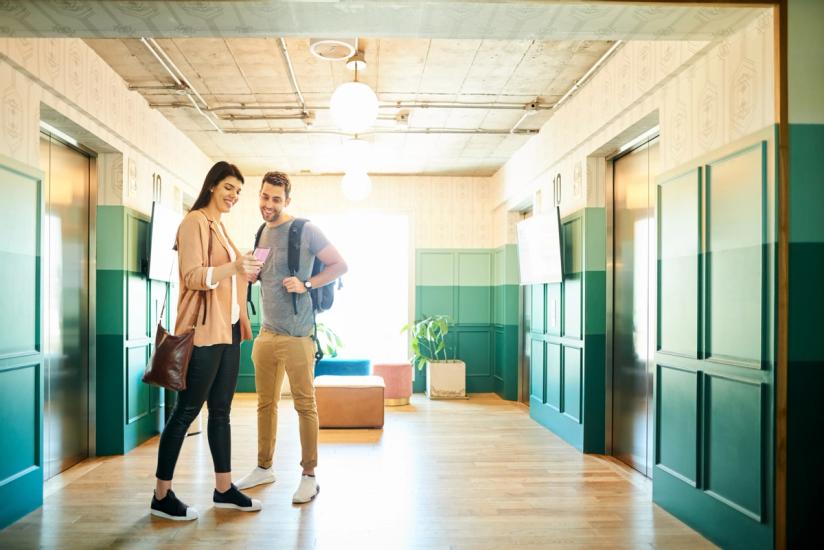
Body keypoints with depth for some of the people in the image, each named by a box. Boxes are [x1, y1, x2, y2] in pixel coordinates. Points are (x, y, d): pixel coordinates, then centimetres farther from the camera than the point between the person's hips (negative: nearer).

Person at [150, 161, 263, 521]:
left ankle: (223, 489, 20)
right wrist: (233, 267, -29)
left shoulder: (220, 226, 18)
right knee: (186, 411, -2)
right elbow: (193, 276, -18)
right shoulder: (195, 221, -7)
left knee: (221, 410, 12)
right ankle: (162, 496, 10)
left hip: (228, 330, 9)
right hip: (203, 331, -8)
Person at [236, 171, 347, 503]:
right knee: (266, 403, 14)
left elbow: (340, 266, -7)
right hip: (266, 332, 7)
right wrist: (250, 274, 4)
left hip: (296, 334, -7)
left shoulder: (305, 231, -8)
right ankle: (264, 468, 28)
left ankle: (309, 476, 10)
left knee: (305, 406, 0)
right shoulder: (262, 233, 14)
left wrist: (306, 284, -16)